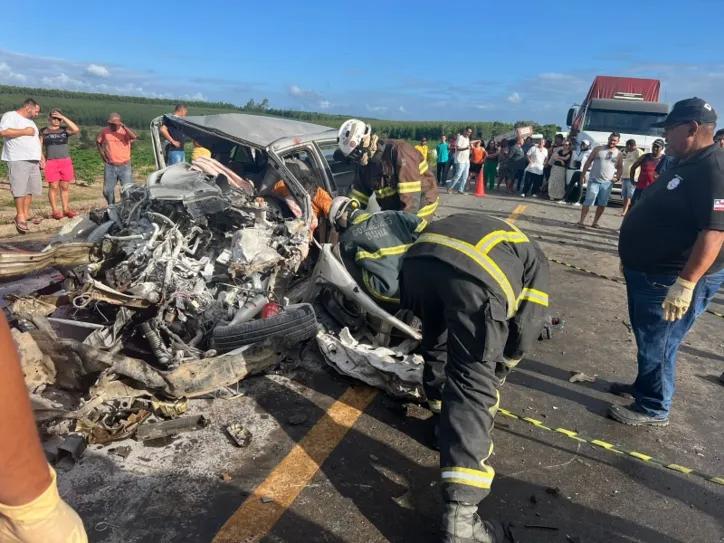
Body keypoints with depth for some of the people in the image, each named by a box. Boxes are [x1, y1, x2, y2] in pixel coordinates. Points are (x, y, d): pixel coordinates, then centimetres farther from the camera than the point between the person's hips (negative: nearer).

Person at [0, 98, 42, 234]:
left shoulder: (30, 122, 24)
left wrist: (41, 158, 21)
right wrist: (25, 131, -12)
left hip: (33, 160, 8)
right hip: (18, 160, -8)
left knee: (31, 188, 8)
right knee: (20, 189, -9)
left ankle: (26, 214, 15)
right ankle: (20, 217, -2)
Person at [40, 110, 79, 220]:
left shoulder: (65, 130, 8)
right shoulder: (43, 131, 6)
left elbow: (76, 129, -13)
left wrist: (63, 117, -11)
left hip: (66, 162, 2)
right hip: (51, 163, -1)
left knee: (65, 187, 7)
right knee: (53, 187, -2)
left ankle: (66, 209, 13)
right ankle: (55, 211, 0)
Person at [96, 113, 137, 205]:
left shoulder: (125, 131, -7)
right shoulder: (105, 131, 3)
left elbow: (134, 136, -30)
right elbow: (98, 142, 21)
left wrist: (123, 126, -28)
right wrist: (102, 153, 9)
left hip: (125, 166, -4)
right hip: (110, 166, 4)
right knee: (107, 190, 9)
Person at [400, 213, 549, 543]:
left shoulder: (478, 228, 47)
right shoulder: (535, 260, 35)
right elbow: (527, 324, 28)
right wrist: (499, 369, 45)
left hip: (420, 259, 5)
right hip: (476, 275, -4)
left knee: (437, 342, 31)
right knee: (474, 383, 1)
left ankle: (444, 420, 49)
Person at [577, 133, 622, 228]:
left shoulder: (619, 154, 9)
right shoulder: (598, 149, 3)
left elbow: (620, 168, 15)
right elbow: (588, 162, 3)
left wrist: (617, 177, -3)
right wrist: (583, 175, -3)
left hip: (607, 183, 3)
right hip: (594, 181, -3)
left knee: (602, 204, 6)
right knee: (588, 202, -8)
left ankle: (595, 222, 16)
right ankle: (581, 221, -5)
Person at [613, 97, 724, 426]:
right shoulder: (686, 165, 13)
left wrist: (685, 284, -32)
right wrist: (632, 261, 24)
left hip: (672, 280, -10)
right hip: (649, 273, 10)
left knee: (657, 344, 3)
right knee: (648, 339, 22)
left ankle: (653, 409, 18)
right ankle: (645, 385, 40)